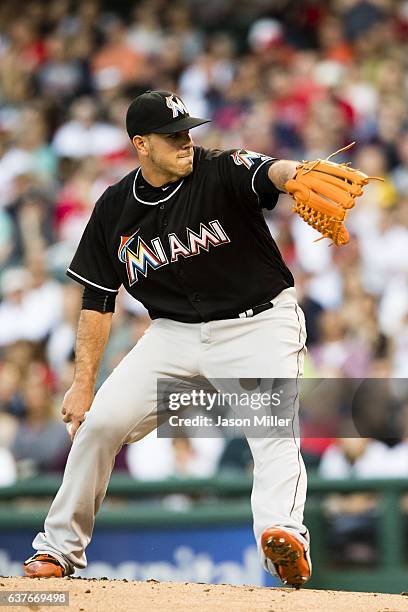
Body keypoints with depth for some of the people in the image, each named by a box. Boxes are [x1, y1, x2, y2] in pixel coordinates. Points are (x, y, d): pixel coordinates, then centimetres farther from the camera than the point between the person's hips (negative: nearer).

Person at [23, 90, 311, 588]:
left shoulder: (221, 173, -15)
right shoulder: (114, 209, -2)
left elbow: (270, 172, -38)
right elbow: (98, 301, 4)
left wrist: (298, 173, -63)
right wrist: (83, 382, -1)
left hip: (258, 324, -3)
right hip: (175, 332, 4)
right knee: (100, 421, -5)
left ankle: (284, 535, -43)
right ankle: (60, 547, 11)